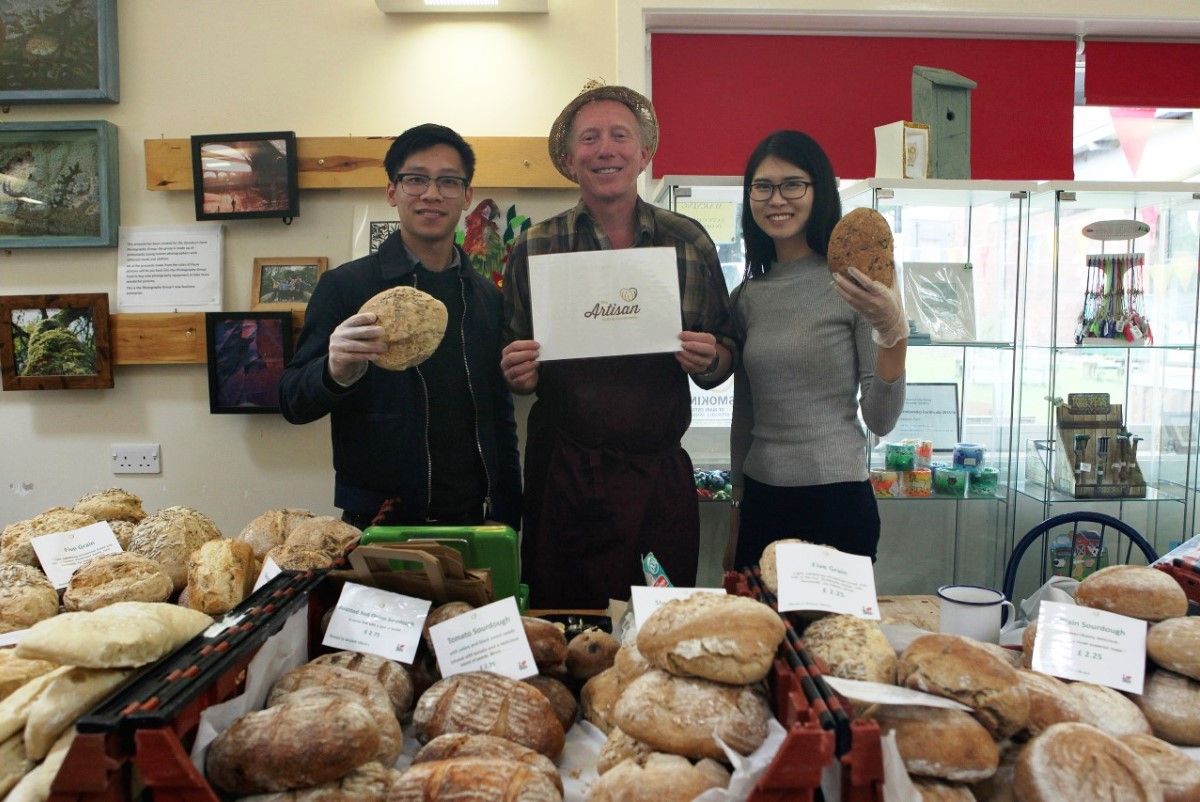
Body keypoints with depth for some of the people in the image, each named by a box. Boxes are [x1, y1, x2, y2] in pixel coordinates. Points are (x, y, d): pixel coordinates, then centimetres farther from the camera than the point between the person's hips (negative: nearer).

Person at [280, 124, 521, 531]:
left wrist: (506, 519, 7)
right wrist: (335, 373, -29)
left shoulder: (488, 298, 6)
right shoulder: (344, 286, -5)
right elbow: (293, 402, -7)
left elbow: (500, 420, 11)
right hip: (379, 524, -3)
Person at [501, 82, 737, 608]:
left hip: (661, 475, 1)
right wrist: (517, 373, -13)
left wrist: (709, 361, -12)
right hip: (563, 474, -1)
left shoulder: (690, 242, 4)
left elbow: (726, 351, 9)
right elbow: (515, 366, 8)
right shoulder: (535, 249, 2)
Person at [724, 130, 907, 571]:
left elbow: (880, 421, -10)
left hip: (835, 501, -4)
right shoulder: (746, 296, 4)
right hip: (760, 502, 5)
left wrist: (892, 332, -25)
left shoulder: (854, 286, -9)